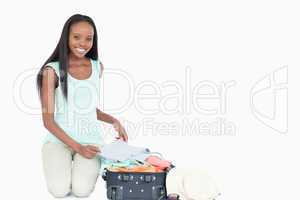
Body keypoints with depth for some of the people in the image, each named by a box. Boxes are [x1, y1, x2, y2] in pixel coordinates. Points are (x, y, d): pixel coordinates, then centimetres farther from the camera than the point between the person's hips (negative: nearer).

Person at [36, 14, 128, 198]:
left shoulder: (97, 67, 6)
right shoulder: (52, 70, -8)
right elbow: (48, 120, -9)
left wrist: (113, 121, 1)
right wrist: (77, 147, -17)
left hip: (90, 139, 2)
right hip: (59, 139, -2)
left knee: (82, 190, -19)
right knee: (60, 190, -22)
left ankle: (88, 167, 15)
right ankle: (63, 166, 12)